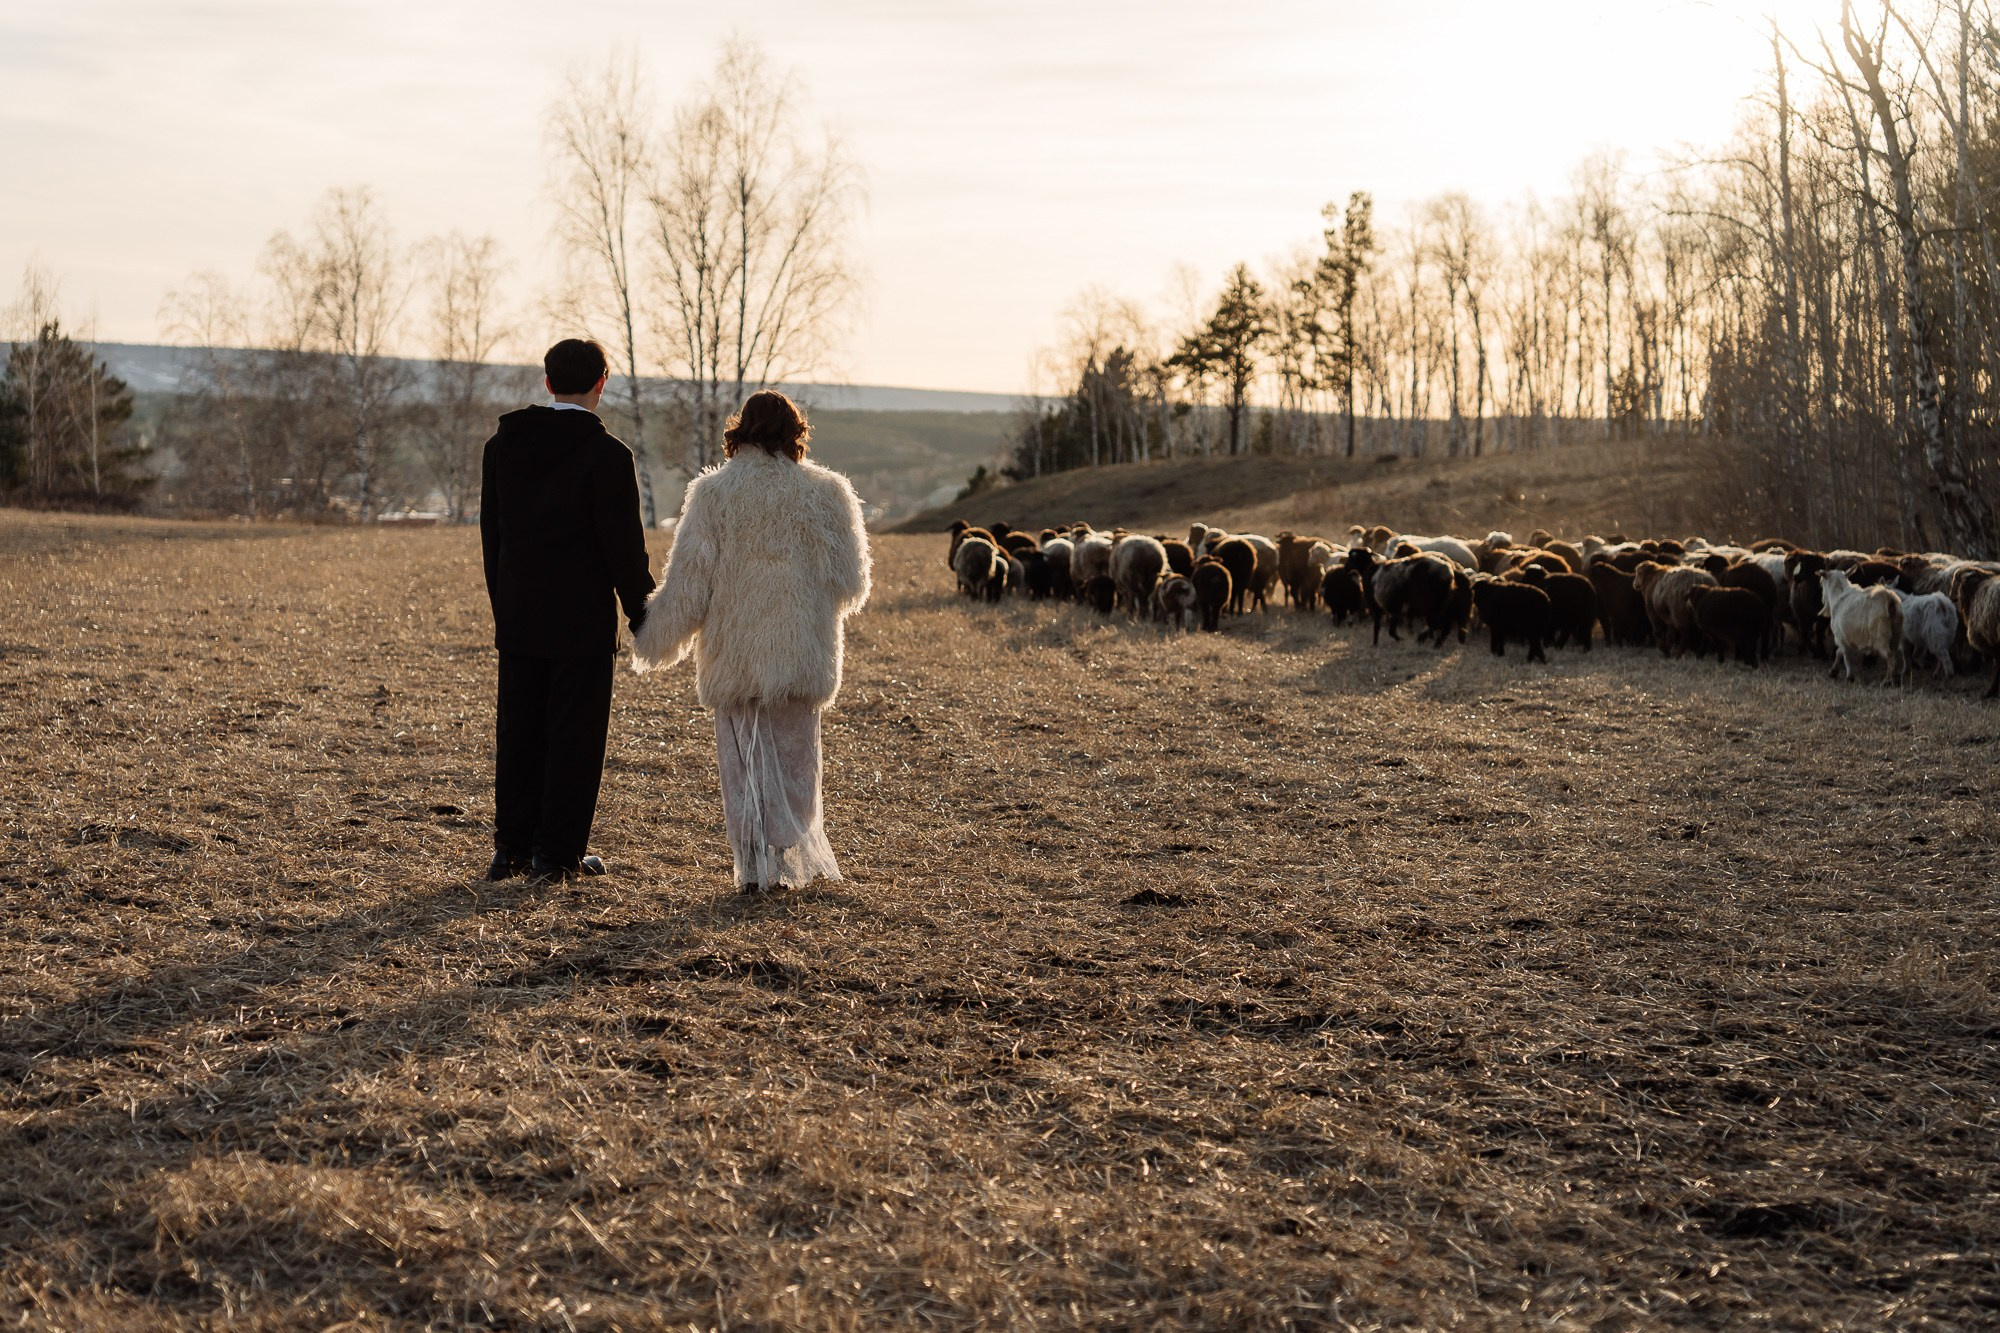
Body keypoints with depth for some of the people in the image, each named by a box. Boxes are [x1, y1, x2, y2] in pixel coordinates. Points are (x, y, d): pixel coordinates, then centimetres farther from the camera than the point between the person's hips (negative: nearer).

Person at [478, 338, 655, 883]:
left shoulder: (503, 444, 5)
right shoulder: (606, 454, -12)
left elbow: (491, 533, 10)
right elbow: (623, 544, -12)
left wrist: (504, 604, 17)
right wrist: (641, 608, 0)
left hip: (518, 618, 5)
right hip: (583, 620, -5)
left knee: (518, 732, 11)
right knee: (574, 735, 3)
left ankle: (512, 848, 16)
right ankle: (558, 853, 5)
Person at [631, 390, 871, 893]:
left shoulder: (713, 493, -7)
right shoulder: (825, 494, -4)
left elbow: (688, 581, -8)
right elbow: (849, 582, 0)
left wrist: (653, 639, 5)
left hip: (734, 654, -1)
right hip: (802, 653, 1)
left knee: (745, 763, 8)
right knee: (794, 756, 15)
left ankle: (757, 865, 6)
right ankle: (794, 857, 18)